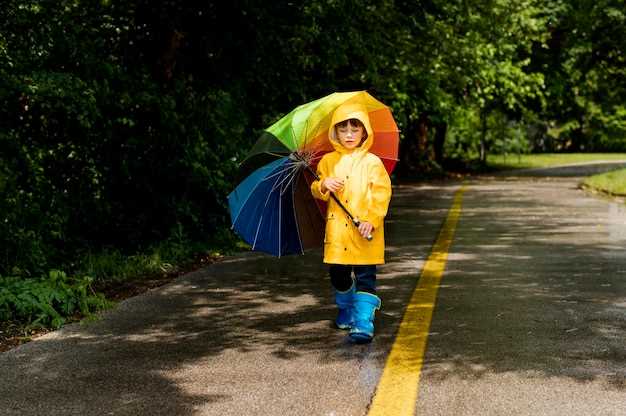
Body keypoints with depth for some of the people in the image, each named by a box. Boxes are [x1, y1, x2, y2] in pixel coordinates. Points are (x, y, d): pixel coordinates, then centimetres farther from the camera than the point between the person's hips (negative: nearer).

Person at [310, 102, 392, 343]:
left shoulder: (372, 163, -1)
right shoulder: (328, 161, 9)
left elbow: (382, 194, -6)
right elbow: (316, 191, 12)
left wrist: (372, 219, -18)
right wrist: (323, 185, -11)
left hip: (365, 235, -3)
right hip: (337, 232, 3)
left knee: (365, 278, -6)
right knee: (338, 276, 14)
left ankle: (363, 323, -9)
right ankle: (346, 311, 37)